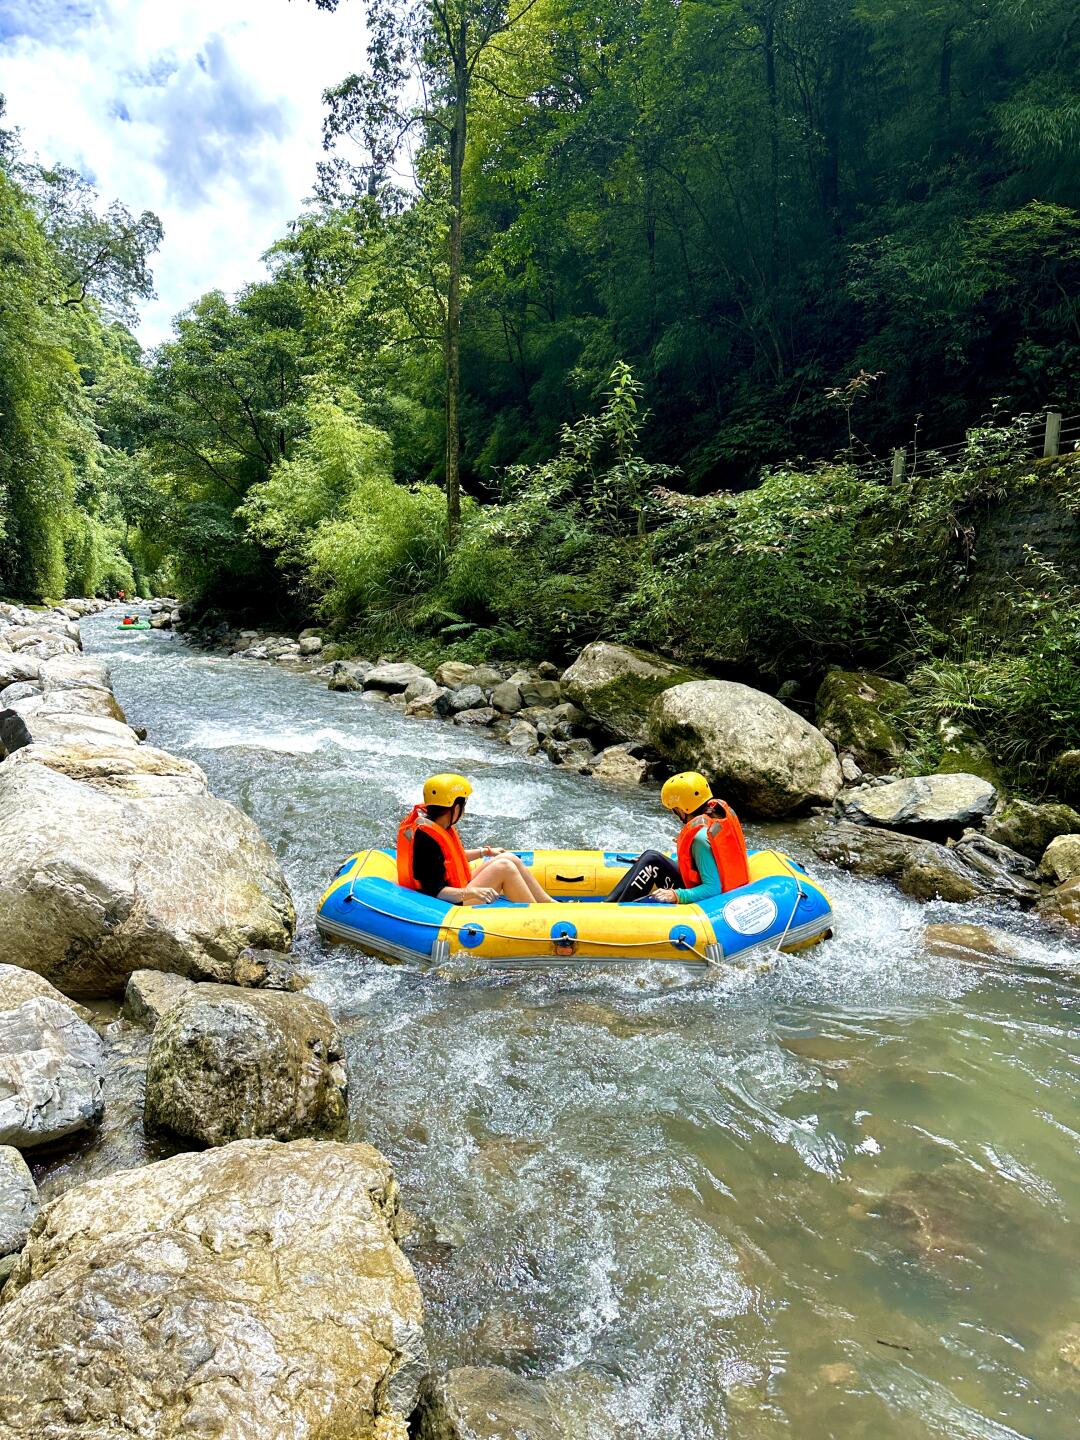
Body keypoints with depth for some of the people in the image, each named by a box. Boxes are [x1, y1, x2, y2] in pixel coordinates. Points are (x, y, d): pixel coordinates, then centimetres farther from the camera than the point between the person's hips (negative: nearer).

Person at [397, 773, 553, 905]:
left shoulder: (439, 825, 6)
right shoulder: (426, 838, -25)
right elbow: (436, 891, -27)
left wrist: (485, 852, 30)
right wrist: (469, 893, -38)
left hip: (457, 889, 11)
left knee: (509, 858, 5)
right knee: (504, 868, -17)